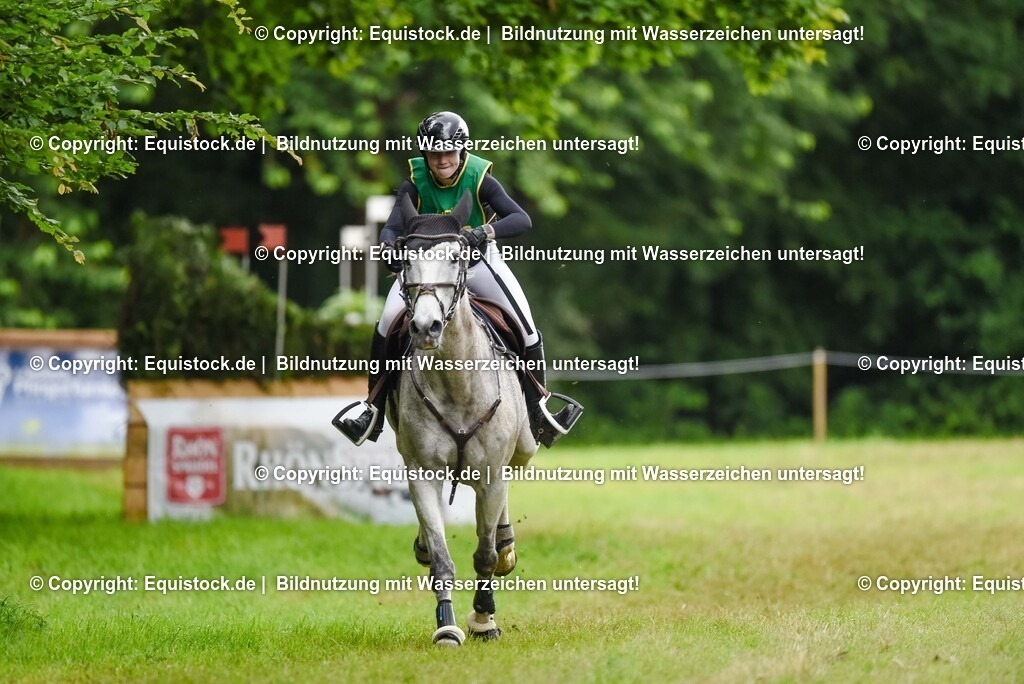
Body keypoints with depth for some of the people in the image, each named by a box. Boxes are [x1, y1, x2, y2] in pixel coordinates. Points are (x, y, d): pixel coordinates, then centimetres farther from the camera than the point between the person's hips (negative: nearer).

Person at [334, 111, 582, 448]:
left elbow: (522, 220, -30)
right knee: (388, 322, -19)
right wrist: (390, 247, -47)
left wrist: (484, 232, -49)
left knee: (527, 330, -14)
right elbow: (392, 228, -22)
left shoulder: (480, 180, -19)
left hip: (478, 261, -1)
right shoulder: (415, 185, -15)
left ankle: (536, 411, 4)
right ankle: (373, 413, -9)